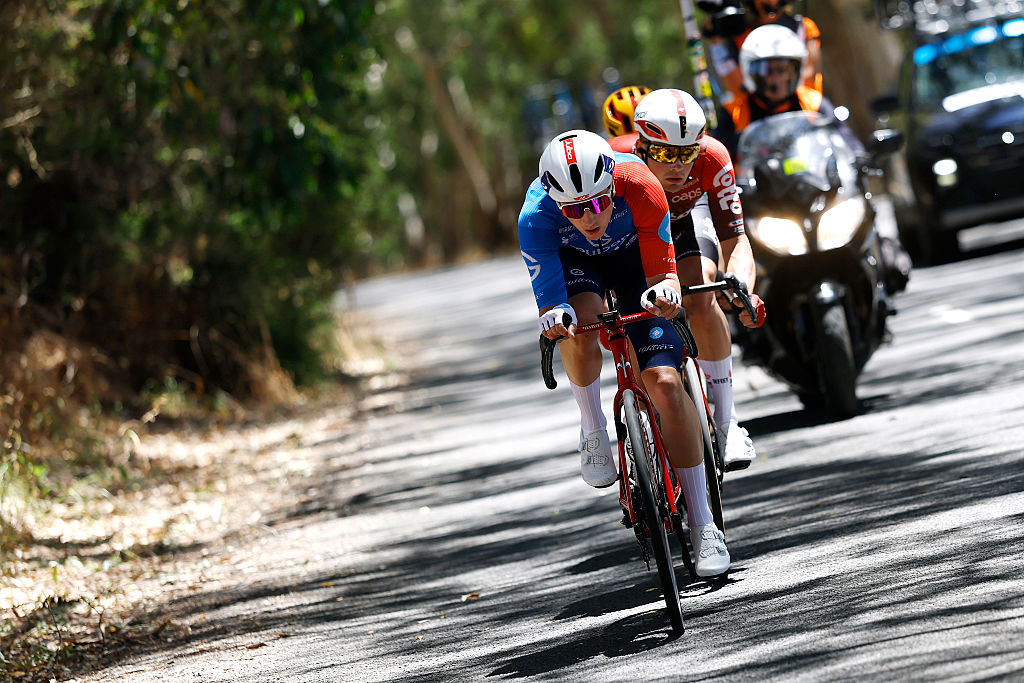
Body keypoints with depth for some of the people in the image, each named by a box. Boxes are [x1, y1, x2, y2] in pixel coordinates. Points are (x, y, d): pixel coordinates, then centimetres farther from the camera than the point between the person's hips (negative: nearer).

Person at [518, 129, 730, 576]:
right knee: (579, 322, -36)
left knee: (665, 382, -15)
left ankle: (702, 525, -8)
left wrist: (663, 290, -52)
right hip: (573, 261, 0)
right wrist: (554, 317, -57)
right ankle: (594, 431, -8)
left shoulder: (639, 186, -37)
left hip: (635, 257, 0)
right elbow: (548, 302, -34)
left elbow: (662, 272, -29)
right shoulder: (536, 216, -35)